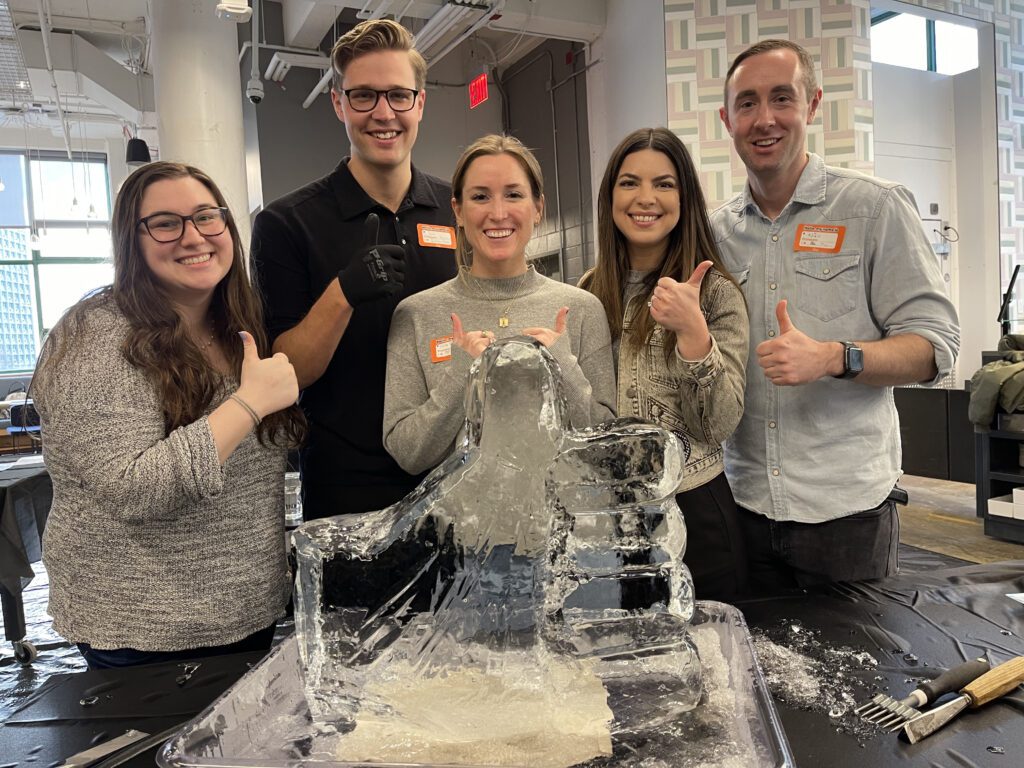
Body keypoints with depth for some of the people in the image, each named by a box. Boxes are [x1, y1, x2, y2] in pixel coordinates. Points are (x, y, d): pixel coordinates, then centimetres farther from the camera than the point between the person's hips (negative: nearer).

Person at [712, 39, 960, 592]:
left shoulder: (875, 208, -3)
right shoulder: (715, 231, 8)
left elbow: (935, 346, -7)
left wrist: (833, 357, -24)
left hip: (847, 505, -3)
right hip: (746, 503, 4)